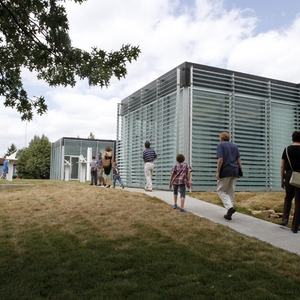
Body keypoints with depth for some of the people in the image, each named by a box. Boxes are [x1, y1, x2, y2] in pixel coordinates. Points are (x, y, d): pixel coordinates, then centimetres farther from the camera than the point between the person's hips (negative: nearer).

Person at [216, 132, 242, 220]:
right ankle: (229, 214, 12)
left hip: (225, 171, -6)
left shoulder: (220, 145, -3)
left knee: (221, 190, 5)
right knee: (231, 192, 11)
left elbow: (220, 159, -14)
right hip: (234, 171, 6)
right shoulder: (235, 146, 15)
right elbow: (239, 159, 9)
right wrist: (240, 171, 11)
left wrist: (218, 172, -12)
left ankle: (230, 207, -16)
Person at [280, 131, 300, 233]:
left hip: (289, 175, 2)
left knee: (288, 197, 21)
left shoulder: (287, 149, 5)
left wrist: (282, 180, 10)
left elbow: (282, 166, 4)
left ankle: (285, 218, 4)